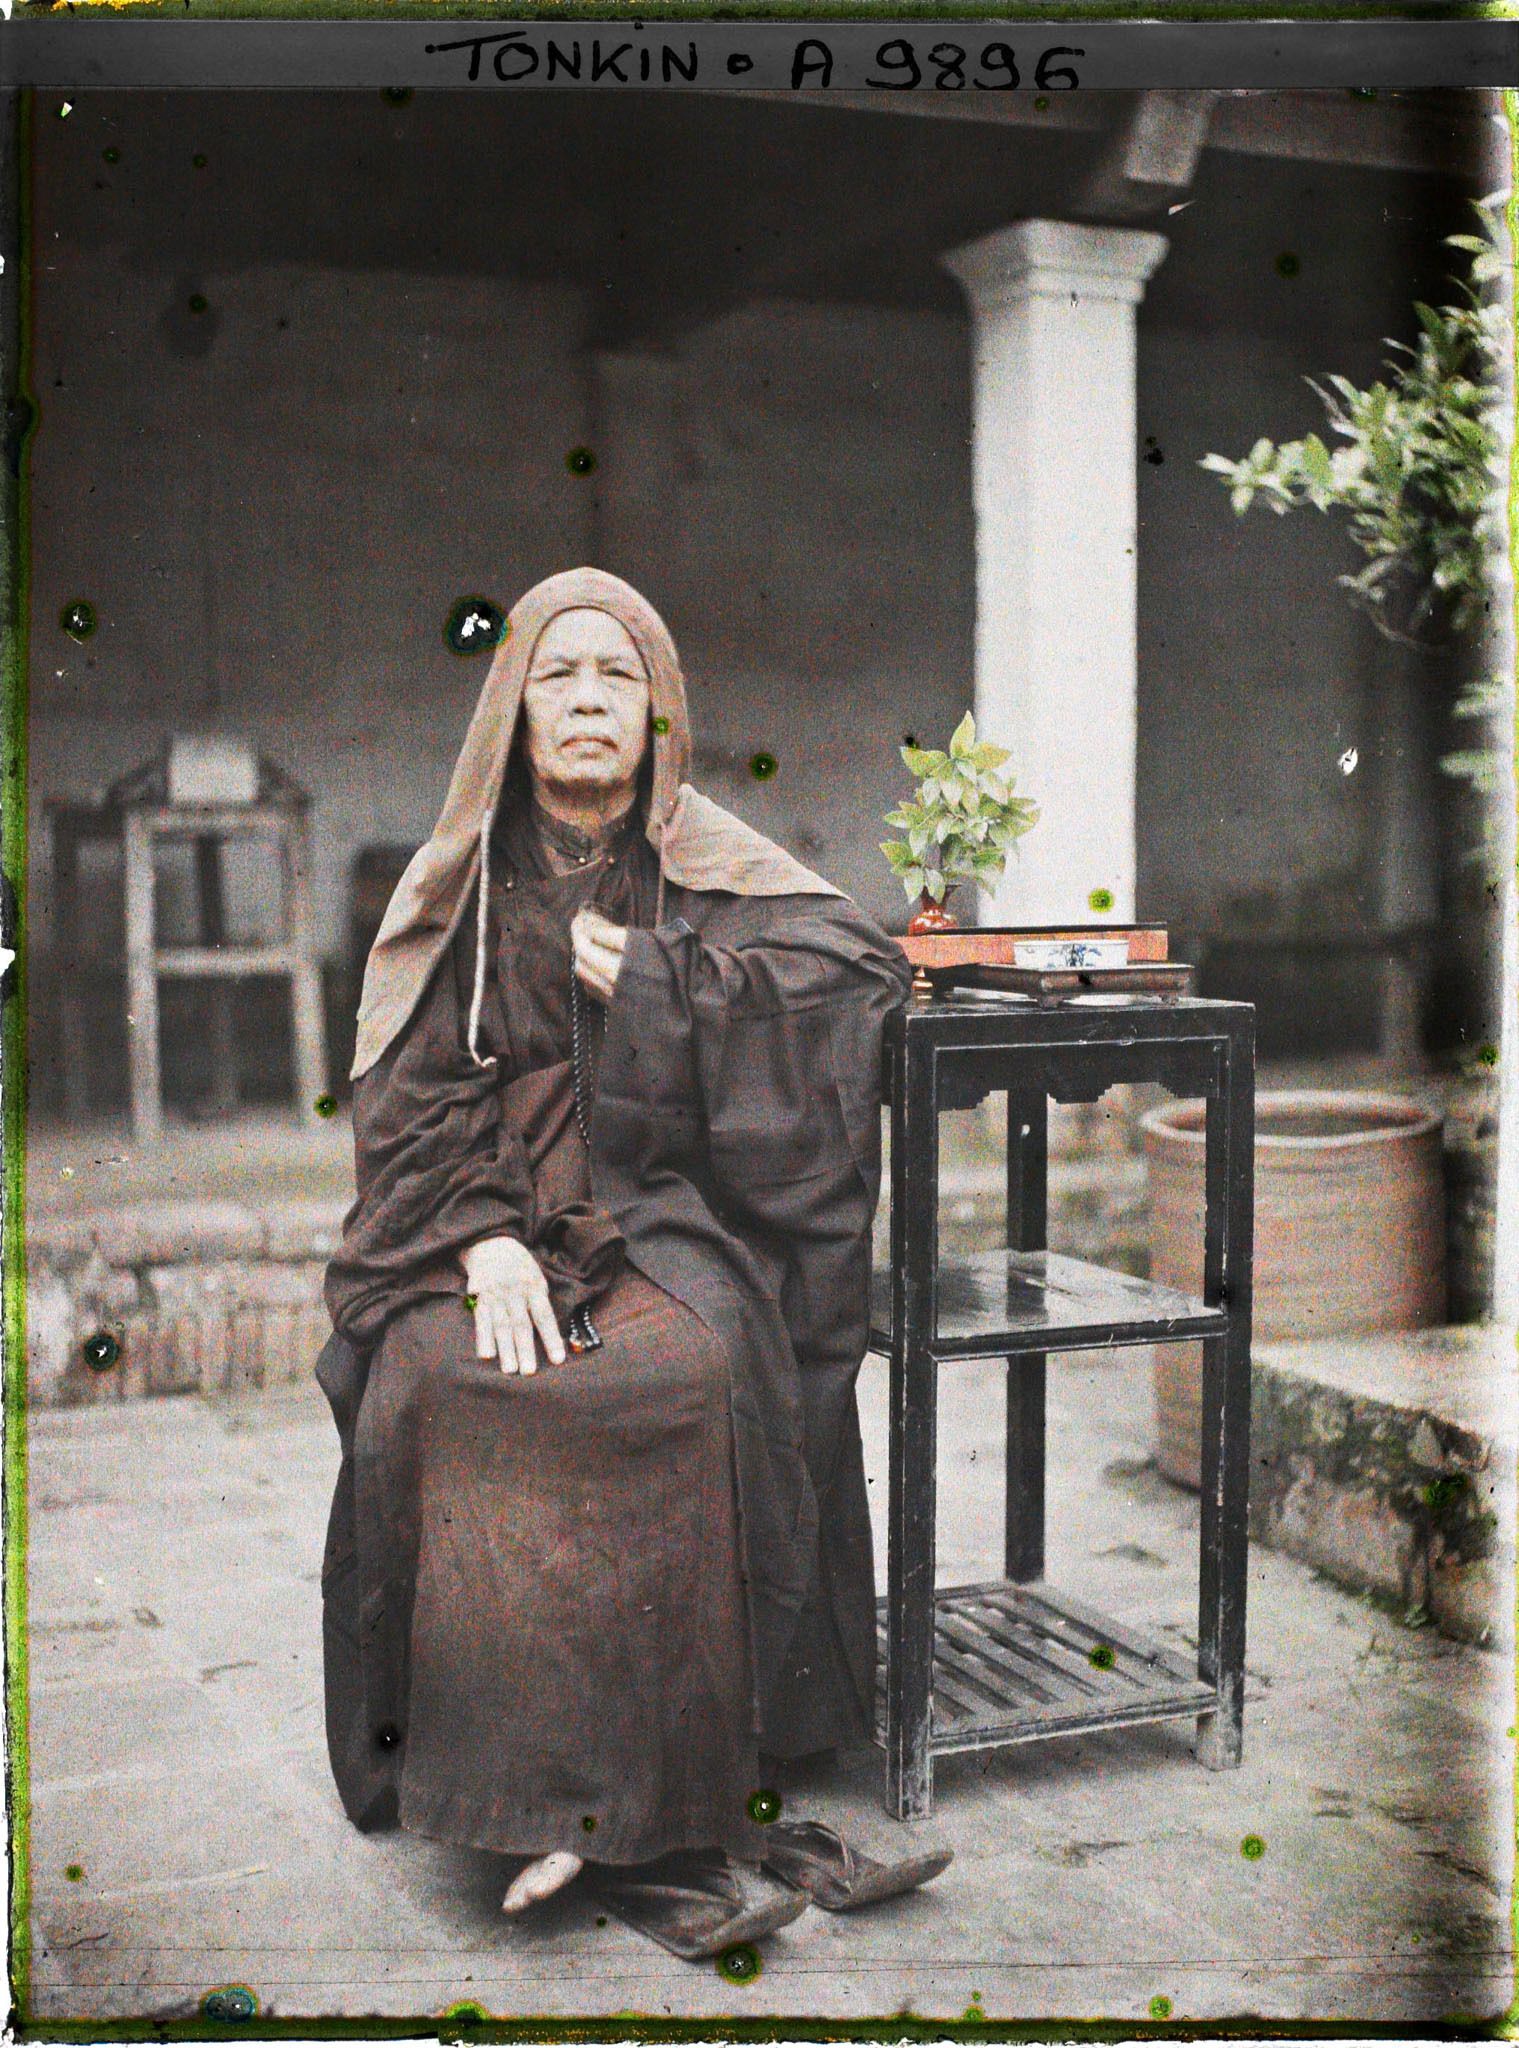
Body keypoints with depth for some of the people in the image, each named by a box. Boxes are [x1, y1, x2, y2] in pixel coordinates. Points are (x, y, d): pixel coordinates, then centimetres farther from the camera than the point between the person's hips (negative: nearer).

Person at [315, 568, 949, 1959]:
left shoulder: (715, 874, 9)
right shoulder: (463, 885, 10)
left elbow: (866, 962, -7)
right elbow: (413, 1095, 3)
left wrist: (656, 985, -11)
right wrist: (485, 1240, -15)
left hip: (662, 1209, -1)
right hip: (494, 1208, 1)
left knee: (690, 1373, -32)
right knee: (441, 1381, -30)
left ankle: (659, 1786, -25)